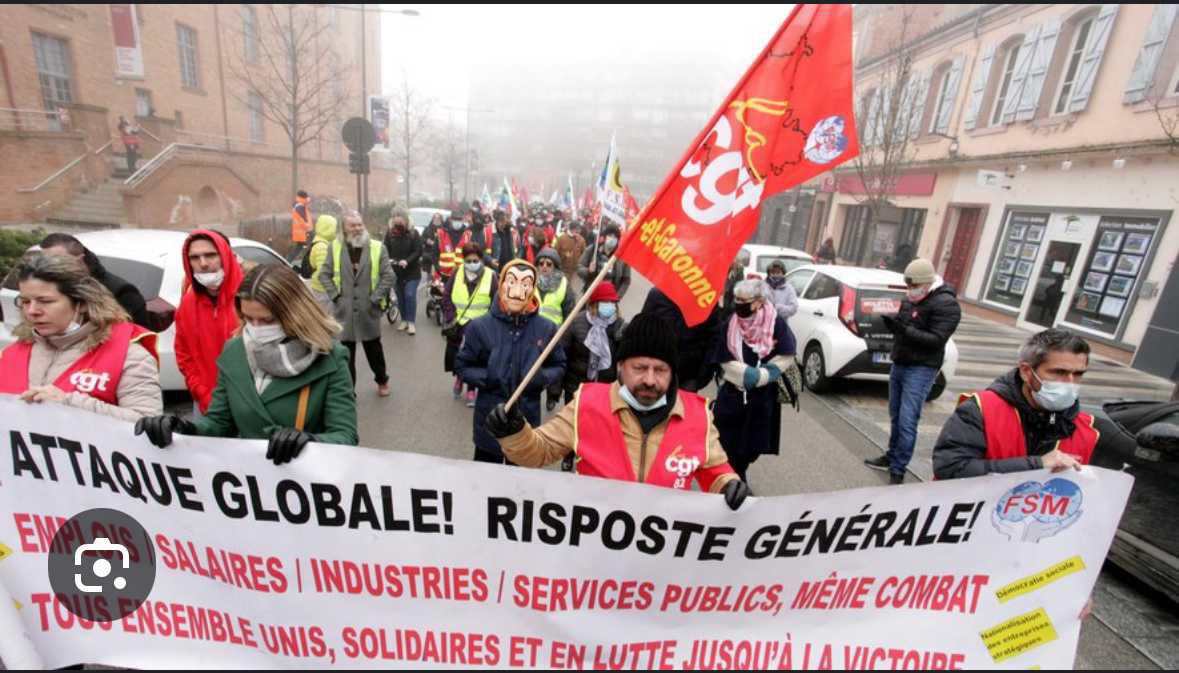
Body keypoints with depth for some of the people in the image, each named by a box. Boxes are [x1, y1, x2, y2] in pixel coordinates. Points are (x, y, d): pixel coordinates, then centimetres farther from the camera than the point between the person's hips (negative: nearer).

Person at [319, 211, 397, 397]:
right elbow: (324, 274, 6)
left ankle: (382, 380, 37)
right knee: (345, 353, 8)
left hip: (369, 310, -1)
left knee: (374, 349, 14)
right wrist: (335, 296, -4)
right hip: (344, 310, 1)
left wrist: (375, 298, -11)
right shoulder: (335, 248, 4)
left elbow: (389, 276, -6)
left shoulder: (377, 248, -2)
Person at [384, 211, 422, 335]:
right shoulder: (390, 234, 1)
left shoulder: (413, 233, -6)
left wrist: (407, 261, -25)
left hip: (412, 271, -3)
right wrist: (389, 260, -20)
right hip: (396, 271, 3)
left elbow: (418, 251, -11)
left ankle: (411, 322, 0)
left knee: (410, 295, -9)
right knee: (400, 296, 10)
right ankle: (404, 319, 24)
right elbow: (386, 250, 1)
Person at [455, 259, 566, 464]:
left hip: (528, 420, 1)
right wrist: (486, 378, -17)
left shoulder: (546, 329, -7)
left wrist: (543, 378, -15)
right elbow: (462, 366, 0)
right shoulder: (480, 326, -10)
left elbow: (559, 366, 5)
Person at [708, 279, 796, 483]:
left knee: (754, 442, 11)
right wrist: (754, 374, -16)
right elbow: (726, 362, -9)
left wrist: (755, 376, -14)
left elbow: (785, 358, -8)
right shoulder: (728, 326, -7)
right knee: (730, 441, 0)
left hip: (763, 396, 1)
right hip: (732, 394, 0)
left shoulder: (776, 324, -8)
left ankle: (738, 476, 36)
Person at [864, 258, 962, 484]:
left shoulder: (946, 305, -12)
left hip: (921, 370, -7)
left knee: (907, 422, -7)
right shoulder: (910, 299, 11)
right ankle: (891, 457, 28)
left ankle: (898, 471, 1)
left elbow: (936, 340, -19)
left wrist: (905, 329, -28)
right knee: (895, 417, 15)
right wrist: (889, 320, -4)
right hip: (899, 364, 8)